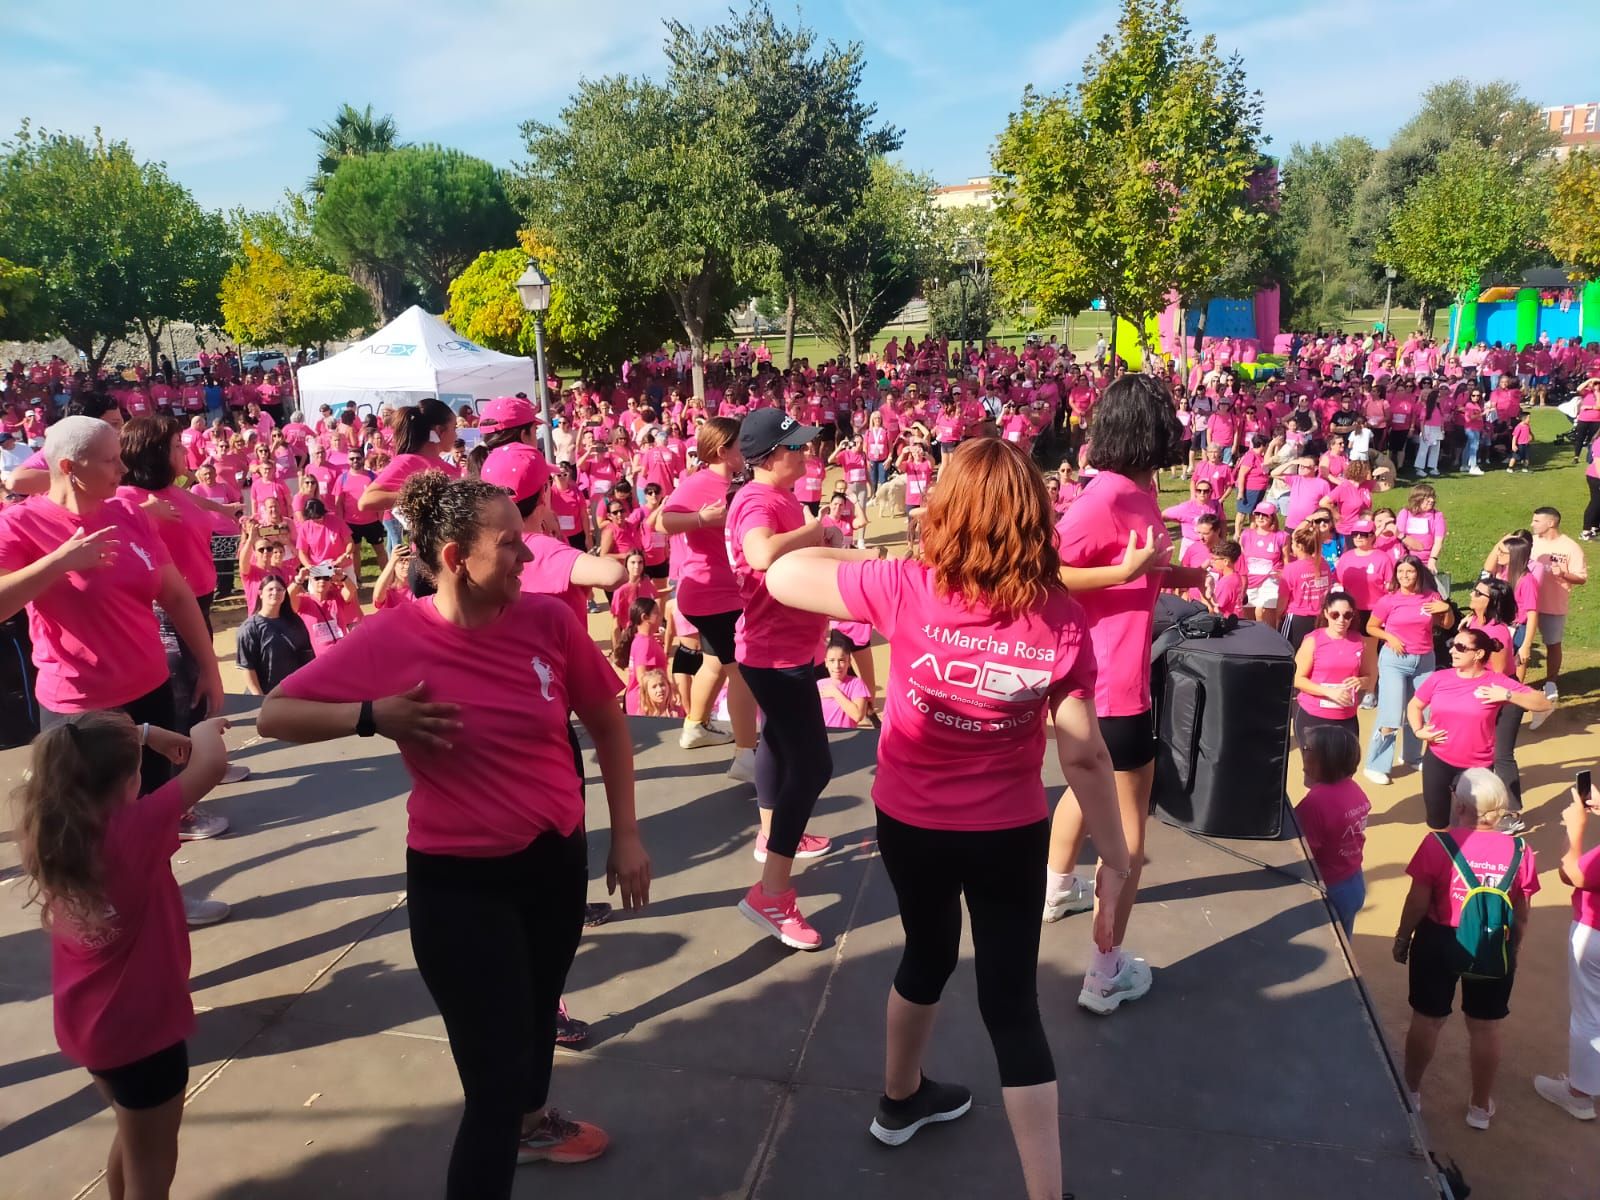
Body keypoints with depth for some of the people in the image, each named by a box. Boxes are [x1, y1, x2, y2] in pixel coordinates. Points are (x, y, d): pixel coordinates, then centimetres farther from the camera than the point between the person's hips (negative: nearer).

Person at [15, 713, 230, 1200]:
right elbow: (212, 765, -28)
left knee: (133, 1141, 29)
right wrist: (205, 731, -8)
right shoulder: (132, 832, -29)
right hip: (140, 1028, -7)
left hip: (89, 1025, 8)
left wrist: (144, 733, 3)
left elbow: (77, 756, 8)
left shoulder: (49, 831, -8)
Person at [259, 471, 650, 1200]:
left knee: (539, 1007, 29)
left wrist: (626, 835, 1)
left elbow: (607, 724, 1)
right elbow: (274, 716, -10)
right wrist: (373, 714, -26)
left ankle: (529, 1121, 59)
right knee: (494, 1075, -1)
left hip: (555, 857, 5)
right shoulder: (390, 639, -18)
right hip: (457, 880, -4)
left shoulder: (548, 621, -12)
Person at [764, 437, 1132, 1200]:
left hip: (908, 823, 2)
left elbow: (781, 575, -10)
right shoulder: (1062, 619, -16)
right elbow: (1085, 755, -13)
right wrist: (1114, 859, -3)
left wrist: (860, 556, 4)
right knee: (1012, 1005, 11)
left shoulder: (907, 589, -19)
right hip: (1008, 836, -1)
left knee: (927, 957, 27)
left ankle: (901, 1101, 51)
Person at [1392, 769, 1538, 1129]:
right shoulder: (1519, 851, -10)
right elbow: (1521, 914, 0)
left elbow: (1417, 903, -13)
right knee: (1486, 1027, 18)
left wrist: (1402, 939, 3)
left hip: (1439, 942, -2)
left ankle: (1411, 1091, 33)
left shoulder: (1438, 843, -20)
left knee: (1427, 1020, 15)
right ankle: (1480, 1107, 33)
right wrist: (1513, 949, 18)